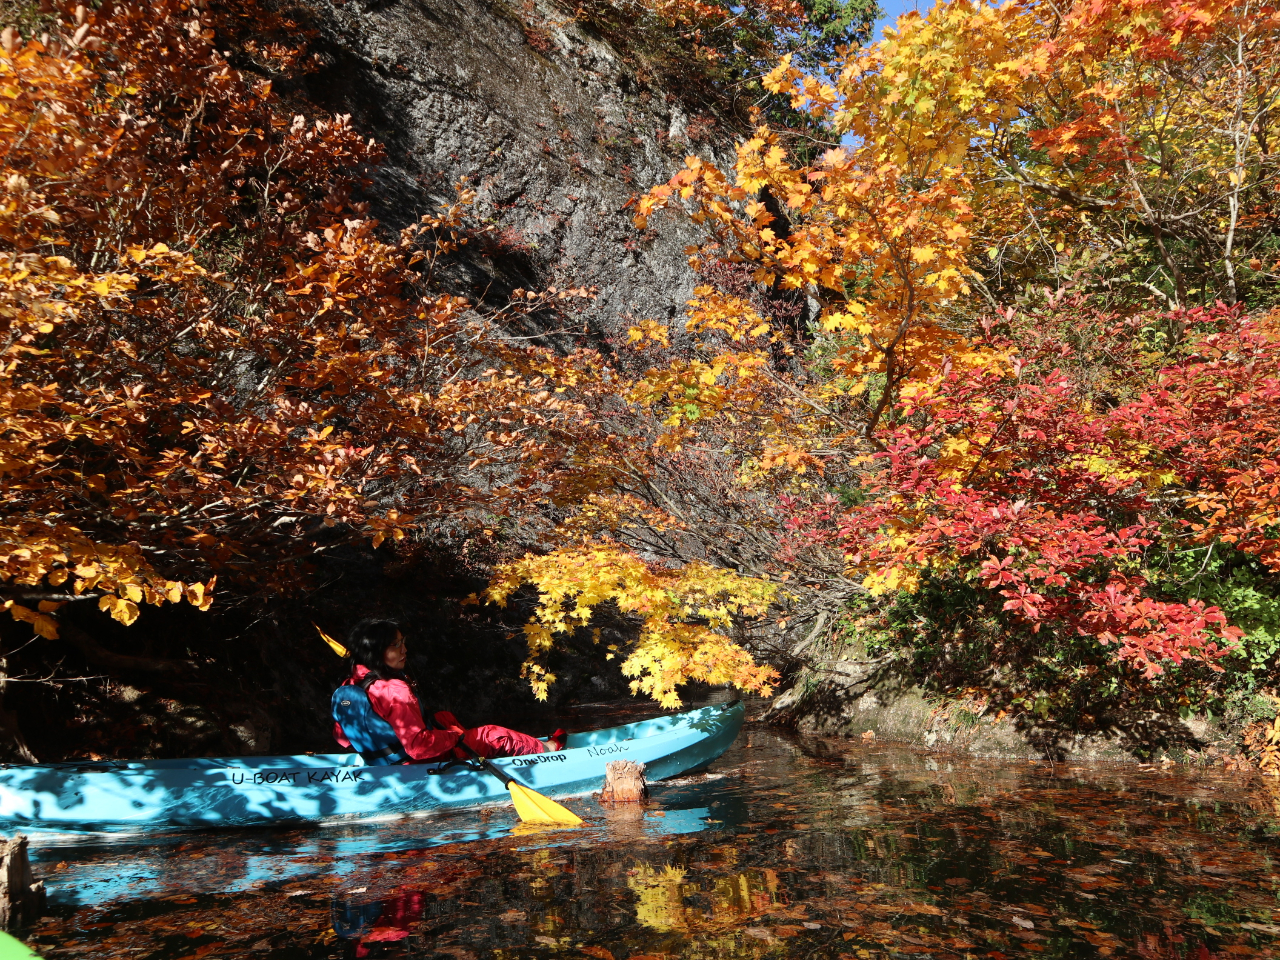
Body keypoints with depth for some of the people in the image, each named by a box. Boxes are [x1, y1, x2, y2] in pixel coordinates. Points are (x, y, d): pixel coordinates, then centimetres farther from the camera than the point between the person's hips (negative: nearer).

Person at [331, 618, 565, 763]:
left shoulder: (351, 685, -7)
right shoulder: (395, 692, -32)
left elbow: (341, 735, 6)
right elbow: (419, 746, -33)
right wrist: (456, 737, -19)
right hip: (425, 762, -9)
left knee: (444, 717, 27)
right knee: (493, 734, 5)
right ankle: (546, 748, 29)